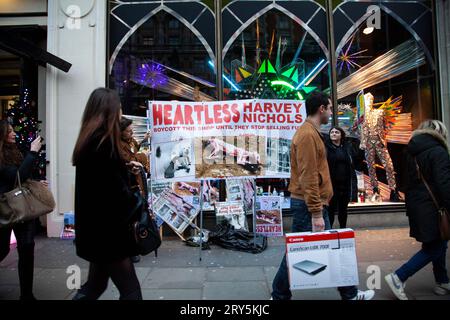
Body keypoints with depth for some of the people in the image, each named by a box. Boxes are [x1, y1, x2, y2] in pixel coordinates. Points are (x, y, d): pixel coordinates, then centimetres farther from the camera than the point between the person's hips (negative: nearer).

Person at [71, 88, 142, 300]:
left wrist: (125, 166, 29)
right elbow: (117, 191, -23)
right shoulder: (104, 141, -20)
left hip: (95, 227, 10)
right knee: (131, 290, 3)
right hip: (106, 229, -10)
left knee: (96, 284, 23)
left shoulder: (90, 140, 10)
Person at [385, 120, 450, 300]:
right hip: (432, 208, -8)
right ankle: (398, 277, -2)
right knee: (433, 248, 0)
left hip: (416, 206, 8)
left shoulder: (412, 153, 12)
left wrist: (410, 207, 22)